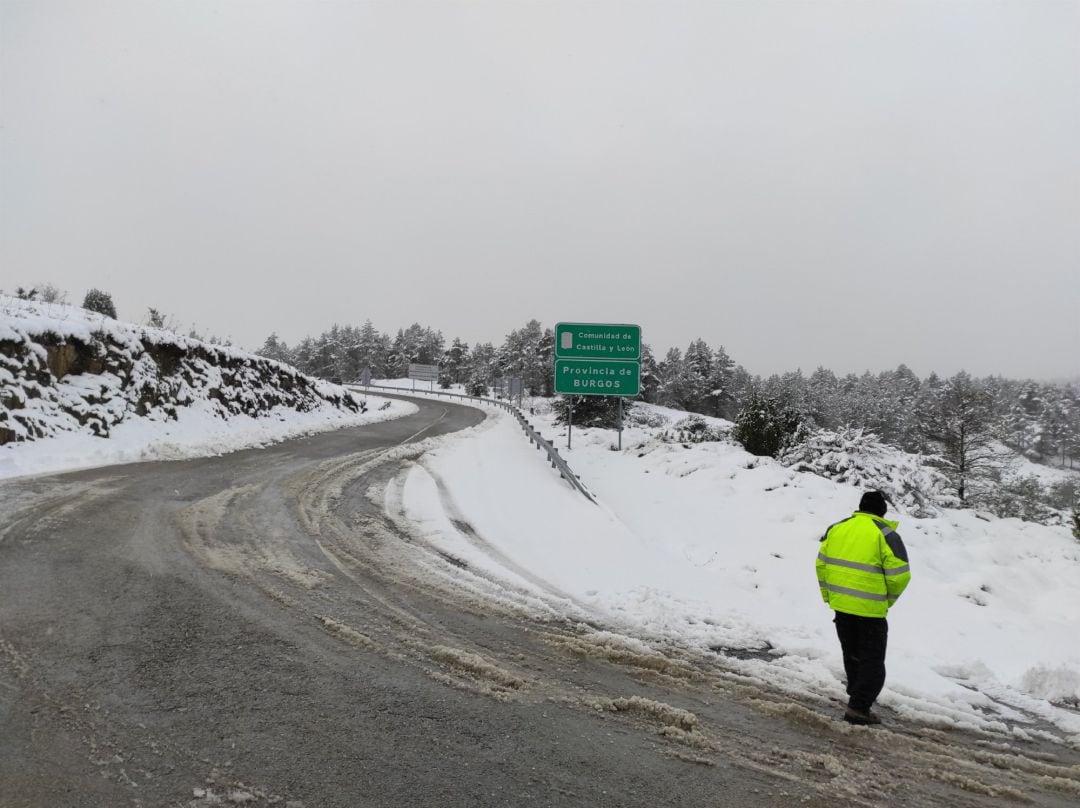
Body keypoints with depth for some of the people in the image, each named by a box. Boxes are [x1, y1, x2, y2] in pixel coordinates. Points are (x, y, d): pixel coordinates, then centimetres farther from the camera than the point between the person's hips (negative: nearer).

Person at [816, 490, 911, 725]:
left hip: (840, 606, 6)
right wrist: (887, 600, 5)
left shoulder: (836, 528, 7)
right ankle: (858, 708, -1)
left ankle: (858, 695, 35)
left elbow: (821, 565, 11)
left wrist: (829, 597, 19)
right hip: (870, 609, -5)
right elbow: (900, 576, -12)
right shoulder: (885, 535, -10)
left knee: (852, 655, 22)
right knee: (872, 660, 5)